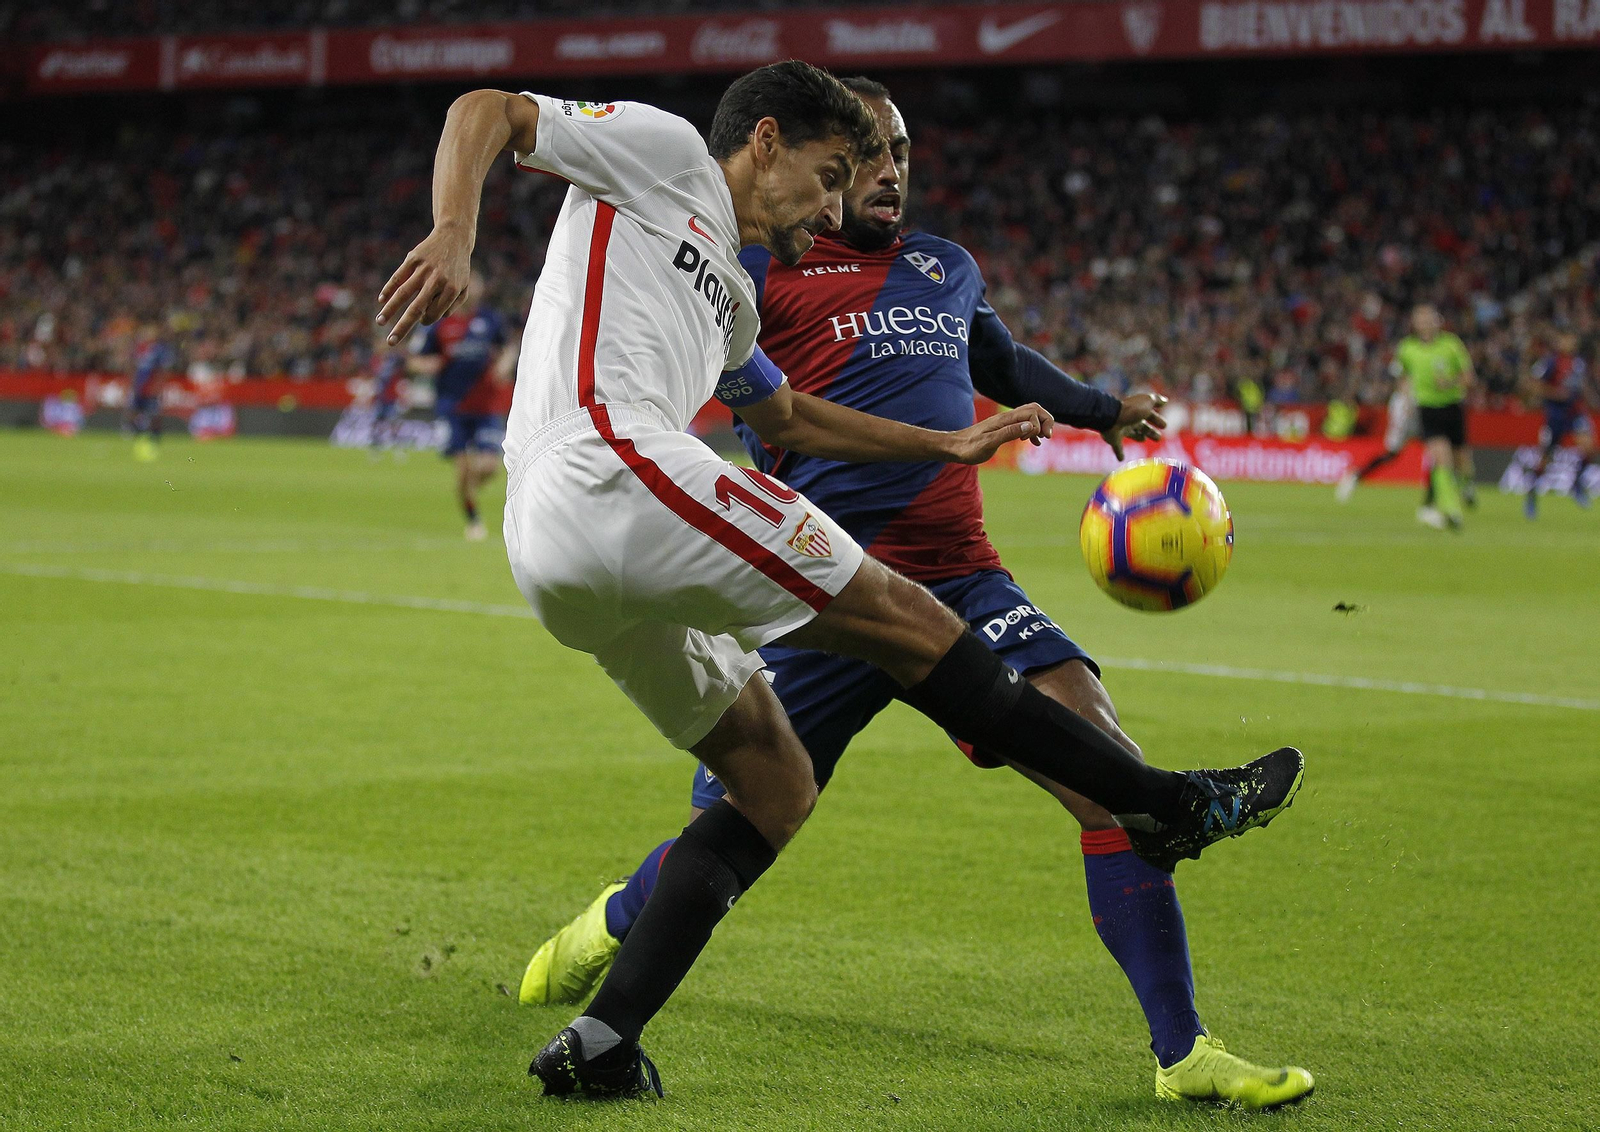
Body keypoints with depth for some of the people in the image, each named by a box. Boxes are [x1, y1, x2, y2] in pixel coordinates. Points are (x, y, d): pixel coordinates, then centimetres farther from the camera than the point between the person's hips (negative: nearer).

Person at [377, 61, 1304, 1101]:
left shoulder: (729, 291, 33)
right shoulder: (662, 149, 10)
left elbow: (787, 417, 48)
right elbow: (484, 112, 0)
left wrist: (951, 447, 47)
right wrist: (454, 237, -18)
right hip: (610, 469, -10)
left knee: (777, 786, 12)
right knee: (904, 617, -6)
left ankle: (601, 1044, 3)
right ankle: (1173, 803, -1)